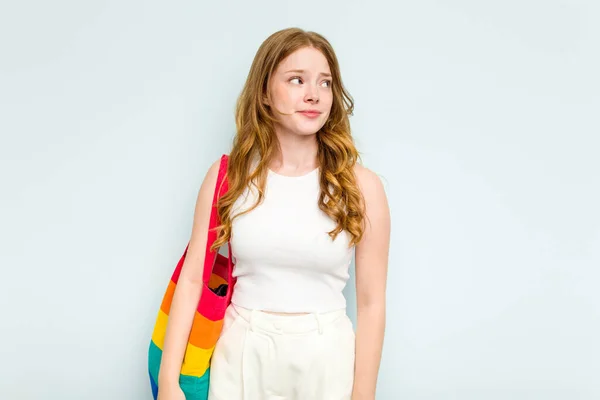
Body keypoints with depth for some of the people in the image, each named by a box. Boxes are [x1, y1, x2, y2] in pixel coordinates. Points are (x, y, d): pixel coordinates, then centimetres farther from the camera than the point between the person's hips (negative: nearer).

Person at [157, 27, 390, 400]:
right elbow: (192, 277, -3)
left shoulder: (361, 186, -8)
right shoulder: (227, 176, -4)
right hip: (242, 354, 1)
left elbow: (371, 303, -5)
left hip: (326, 357, -1)